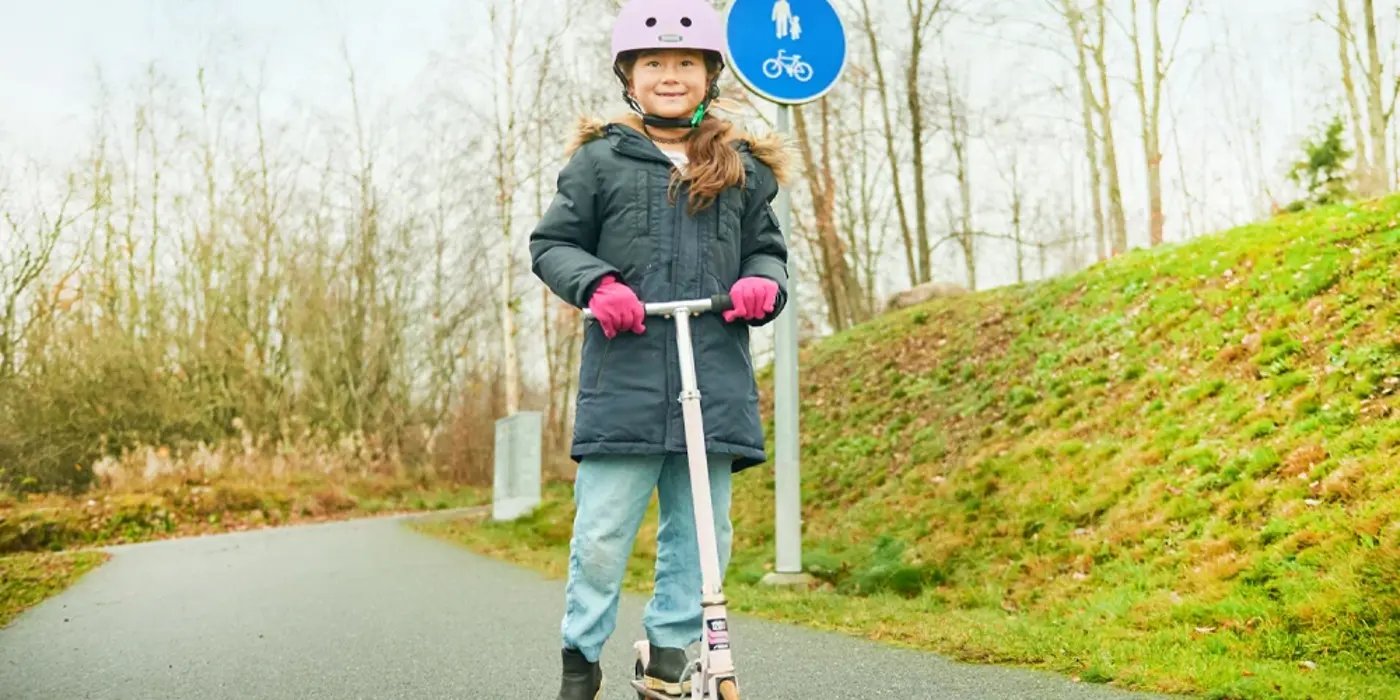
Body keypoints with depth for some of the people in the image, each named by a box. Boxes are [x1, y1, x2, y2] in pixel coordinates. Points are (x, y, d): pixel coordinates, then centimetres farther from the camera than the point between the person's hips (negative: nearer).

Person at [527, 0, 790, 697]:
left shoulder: (742, 166, 14)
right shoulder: (600, 159, 6)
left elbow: (767, 248, 21)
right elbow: (551, 243, 9)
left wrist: (762, 284, -2)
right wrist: (597, 283, -10)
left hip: (715, 380, 3)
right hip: (622, 377, -2)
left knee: (701, 533, 7)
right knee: (602, 535, -1)